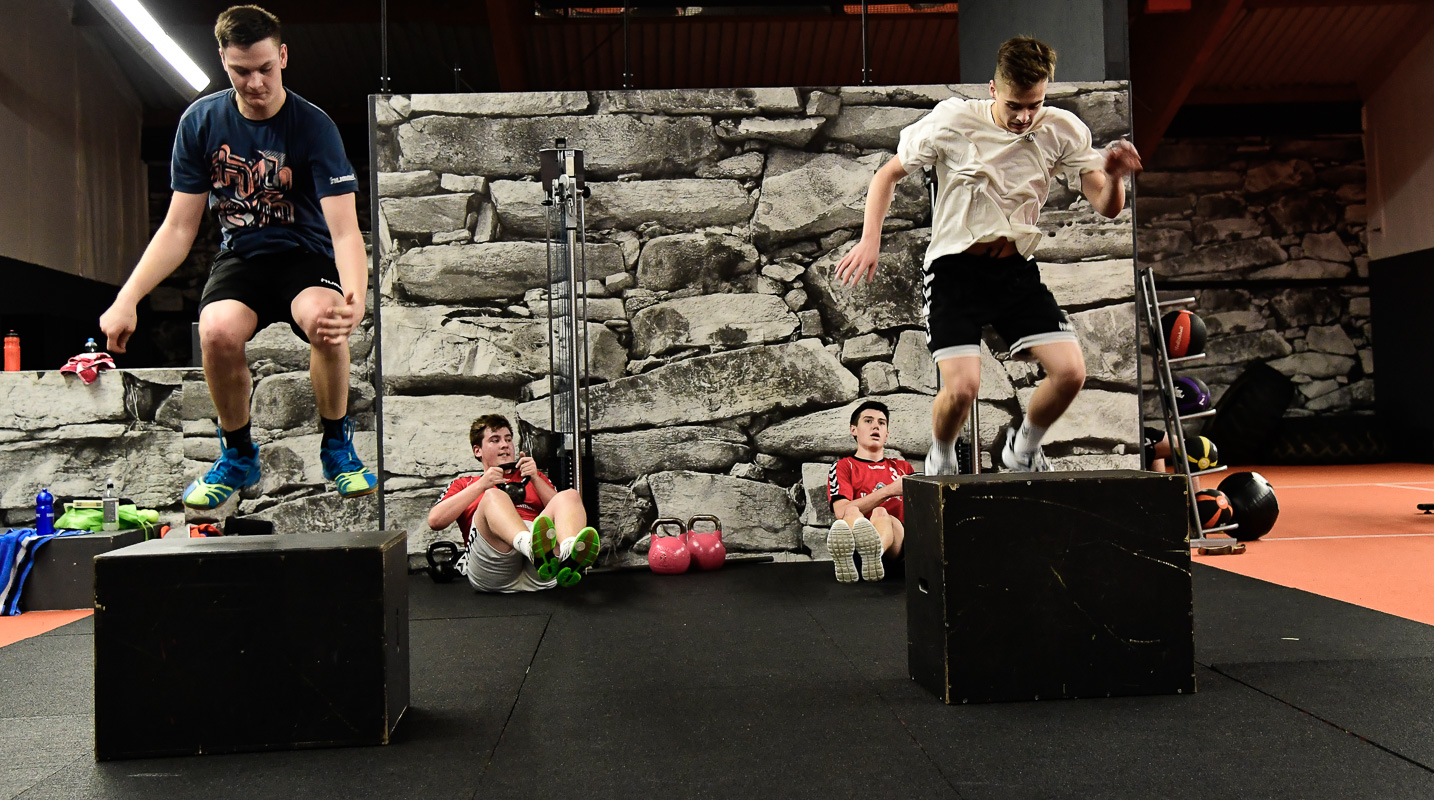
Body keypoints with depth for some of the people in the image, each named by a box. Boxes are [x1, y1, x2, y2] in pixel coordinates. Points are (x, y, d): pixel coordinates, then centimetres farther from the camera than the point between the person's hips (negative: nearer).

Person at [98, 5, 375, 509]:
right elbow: (179, 228, 1)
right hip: (241, 256, 3)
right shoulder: (201, 121, -3)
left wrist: (354, 298, -43)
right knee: (217, 331, -31)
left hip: (306, 255, -2)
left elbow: (344, 229, -23)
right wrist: (127, 298, -12)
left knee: (325, 323, -37)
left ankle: (337, 446, -9)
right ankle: (238, 456, -3)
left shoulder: (313, 126, -13)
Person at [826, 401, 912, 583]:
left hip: (895, 542, 2)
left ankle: (874, 554, -70)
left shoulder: (903, 468, 31)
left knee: (880, 513, -33)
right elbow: (841, 511, -2)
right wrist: (889, 490, -8)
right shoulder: (842, 467, 18)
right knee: (852, 512, -35)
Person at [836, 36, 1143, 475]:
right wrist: (870, 240, -12)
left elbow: (1106, 207, -2)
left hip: (1016, 268, 3)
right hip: (954, 267, -3)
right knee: (962, 387, -20)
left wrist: (1114, 176, -25)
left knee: (1071, 371, -13)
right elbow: (888, 174, 1)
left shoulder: (1063, 130, -2)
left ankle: (1023, 449, 19)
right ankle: (941, 460, 15)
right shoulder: (953, 120, -9)